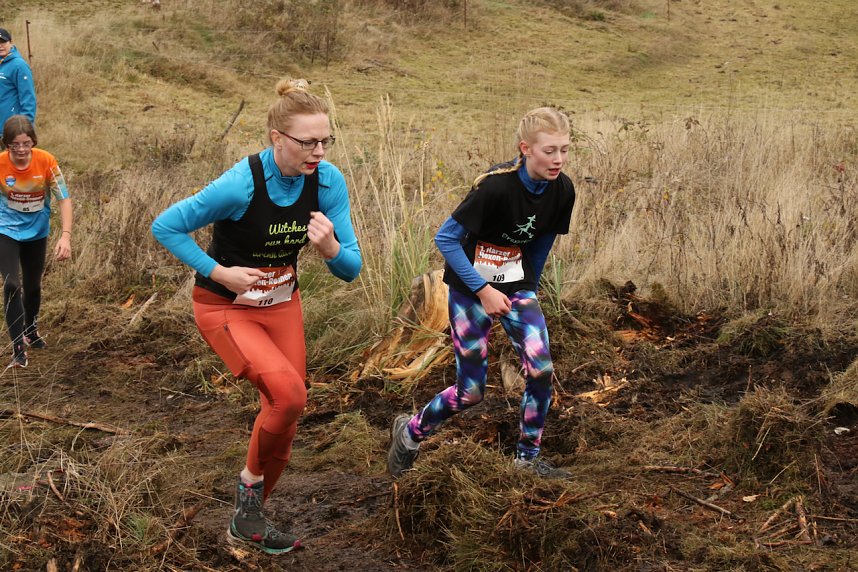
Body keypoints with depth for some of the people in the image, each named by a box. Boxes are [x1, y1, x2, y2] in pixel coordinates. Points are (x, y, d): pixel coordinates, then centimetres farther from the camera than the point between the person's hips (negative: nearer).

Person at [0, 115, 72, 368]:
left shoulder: (46, 161, -22)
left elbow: (64, 199, -17)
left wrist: (65, 236, -27)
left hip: (37, 230, 2)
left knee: (33, 285, 18)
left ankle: (31, 332, 45)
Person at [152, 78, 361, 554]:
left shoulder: (328, 182, -14)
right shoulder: (241, 185, -28)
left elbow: (350, 270, -10)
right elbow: (165, 227, -17)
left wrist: (329, 247, -31)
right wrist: (219, 273, -20)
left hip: (282, 305, 6)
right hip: (226, 308, -5)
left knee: (285, 419, 8)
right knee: (289, 393, -27)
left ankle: (247, 520, 30)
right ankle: (251, 481, 2)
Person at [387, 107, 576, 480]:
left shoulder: (562, 190, -8)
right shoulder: (495, 186, -26)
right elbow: (445, 239, -20)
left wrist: (528, 289, 16)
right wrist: (482, 289, -20)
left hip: (516, 285, 5)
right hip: (471, 289, -5)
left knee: (541, 371, -10)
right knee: (471, 393, -2)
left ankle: (527, 459, 10)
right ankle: (409, 432, 25)